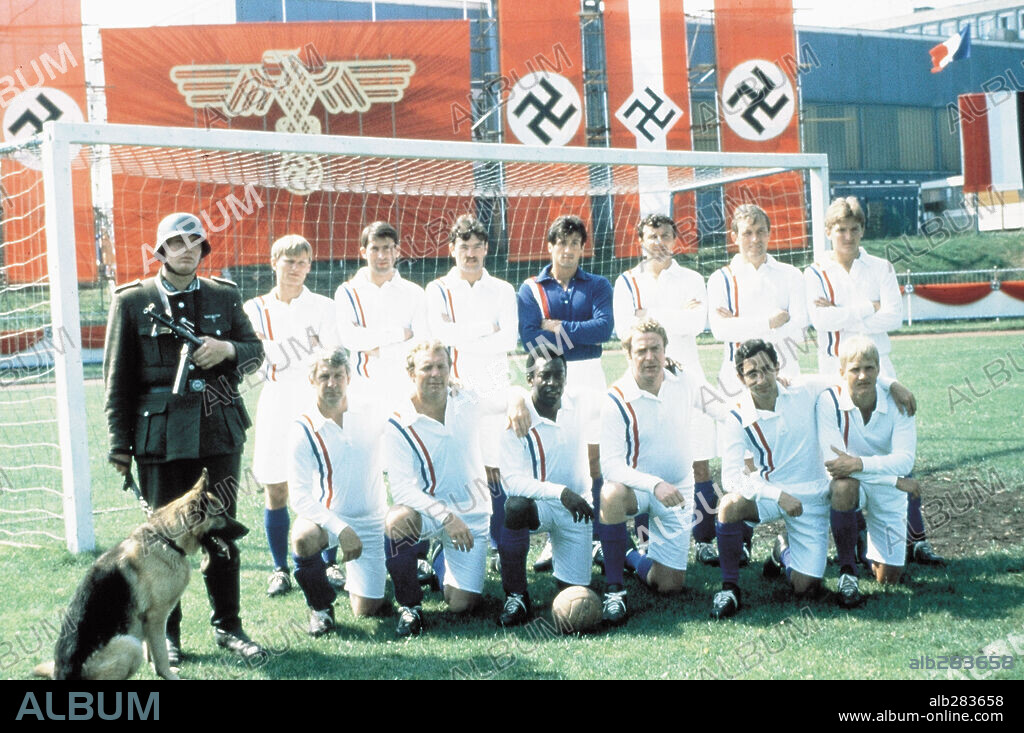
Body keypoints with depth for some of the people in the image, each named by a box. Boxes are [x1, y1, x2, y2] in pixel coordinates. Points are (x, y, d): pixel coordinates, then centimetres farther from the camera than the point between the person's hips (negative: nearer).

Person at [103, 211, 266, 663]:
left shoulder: (225, 296, 10)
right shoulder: (132, 301, 2)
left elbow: (256, 350, 15)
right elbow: (118, 379, 2)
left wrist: (228, 349, -9)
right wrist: (120, 445, -2)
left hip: (220, 431, 2)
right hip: (161, 435, -2)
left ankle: (227, 626, 21)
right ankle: (165, 633, 16)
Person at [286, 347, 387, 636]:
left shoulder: (371, 412, -10)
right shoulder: (303, 430, -16)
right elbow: (299, 496, -18)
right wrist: (341, 529, -30)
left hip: (370, 521, 2)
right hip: (325, 514, -2)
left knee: (366, 610, 0)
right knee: (303, 538, -38)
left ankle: (352, 574, 37)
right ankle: (320, 606, -9)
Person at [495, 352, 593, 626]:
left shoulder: (576, 409, -5)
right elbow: (513, 480, -27)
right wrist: (561, 493, -38)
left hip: (575, 509, 4)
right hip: (537, 503, -4)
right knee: (515, 505, -40)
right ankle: (516, 597, -25)